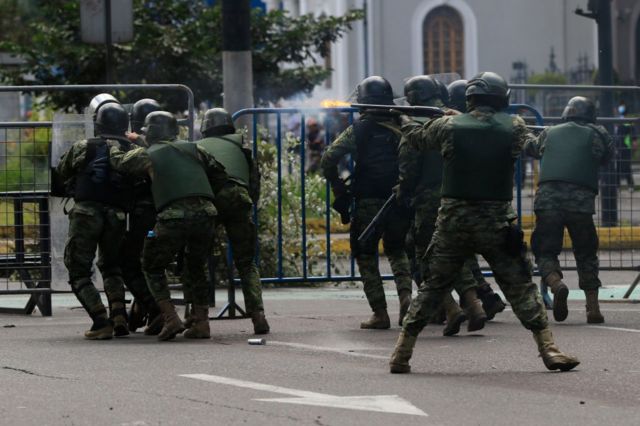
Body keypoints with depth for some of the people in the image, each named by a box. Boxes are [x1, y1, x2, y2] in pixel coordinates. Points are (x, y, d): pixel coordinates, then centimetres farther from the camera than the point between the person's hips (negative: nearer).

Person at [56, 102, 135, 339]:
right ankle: (119, 315, 6)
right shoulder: (131, 152, 10)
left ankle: (101, 322, -11)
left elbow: (61, 172, 19)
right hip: (116, 215, 3)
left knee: (79, 273, 4)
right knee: (110, 266, 25)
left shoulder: (83, 148, 6)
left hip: (86, 211, -3)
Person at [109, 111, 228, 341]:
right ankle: (201, 323, 13)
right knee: (195, 269, 22)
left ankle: (171, 319, -2)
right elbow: (219, 173, 22)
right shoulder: (192, 149, 21)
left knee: (153, 268, 14)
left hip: (173, 217, -4)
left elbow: (118, 161, 23)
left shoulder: (147, 154, 12)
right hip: (205, 214, 4)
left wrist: (115, 144, 43)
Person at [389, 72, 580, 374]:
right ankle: (548, 348, -7)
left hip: (452, 221, 1)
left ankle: (401, 354, 10)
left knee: (432, 287, 12)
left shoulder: (449, 125, 1)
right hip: (496, 222, -1)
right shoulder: (512, 127, -2)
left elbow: (414, 139, 17)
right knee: (521, 288, 4)